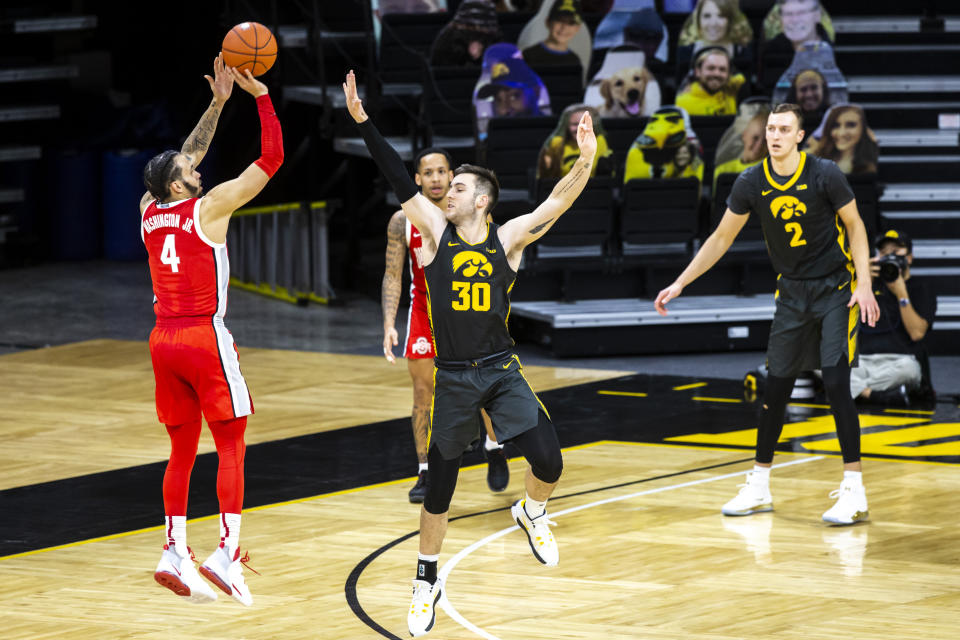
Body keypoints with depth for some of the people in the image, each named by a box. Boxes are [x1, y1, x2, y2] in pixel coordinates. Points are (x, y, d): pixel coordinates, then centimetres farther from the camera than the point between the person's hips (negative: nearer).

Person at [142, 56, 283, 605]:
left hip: (165, 339, 6)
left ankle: (175, 552, 7)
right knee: (232, 445, -2)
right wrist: (260, 95, 1)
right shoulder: (209, 207, -8)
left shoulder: (150, 211, 9)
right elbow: (272, 158, -6)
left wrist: (218, 101, 26)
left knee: (183, 449, 12)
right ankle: (226, 553, -12)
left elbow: (189, 155, 25)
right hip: (205, 337, -6)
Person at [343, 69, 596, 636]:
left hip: (503, 372, 0)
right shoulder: (436, 231, -1)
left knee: (548, 462, -12)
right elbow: (399, 179, -7)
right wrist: (363, 121, -13)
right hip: (453, 378, 0)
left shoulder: (508, 239, -1)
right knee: (440, 486, 5)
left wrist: (585, 161, -26)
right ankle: (427, 580, 21)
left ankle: (532, 514, 23)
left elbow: (557, 203, -10)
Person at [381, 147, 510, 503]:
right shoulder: (403, 221, -11)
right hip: (424, 309, 1)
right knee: (423, 393, -1)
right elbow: (392, 276, -5)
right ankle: (426, 473, 8)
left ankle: (494, 448, 27)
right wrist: (389, 324, -16)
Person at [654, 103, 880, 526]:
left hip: (836, 288, -4)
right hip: (791, 292, 4)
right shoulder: (752, 184, -5)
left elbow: (854, 226, -5)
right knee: (776, 387, 6)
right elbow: (722, 238, 6)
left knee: (836, 383, -14)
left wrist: (864, 286, -15)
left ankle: (853, 491, -9)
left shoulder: (824, 175, -15)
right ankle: (759, 487, 18)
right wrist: (680, 284, 4)